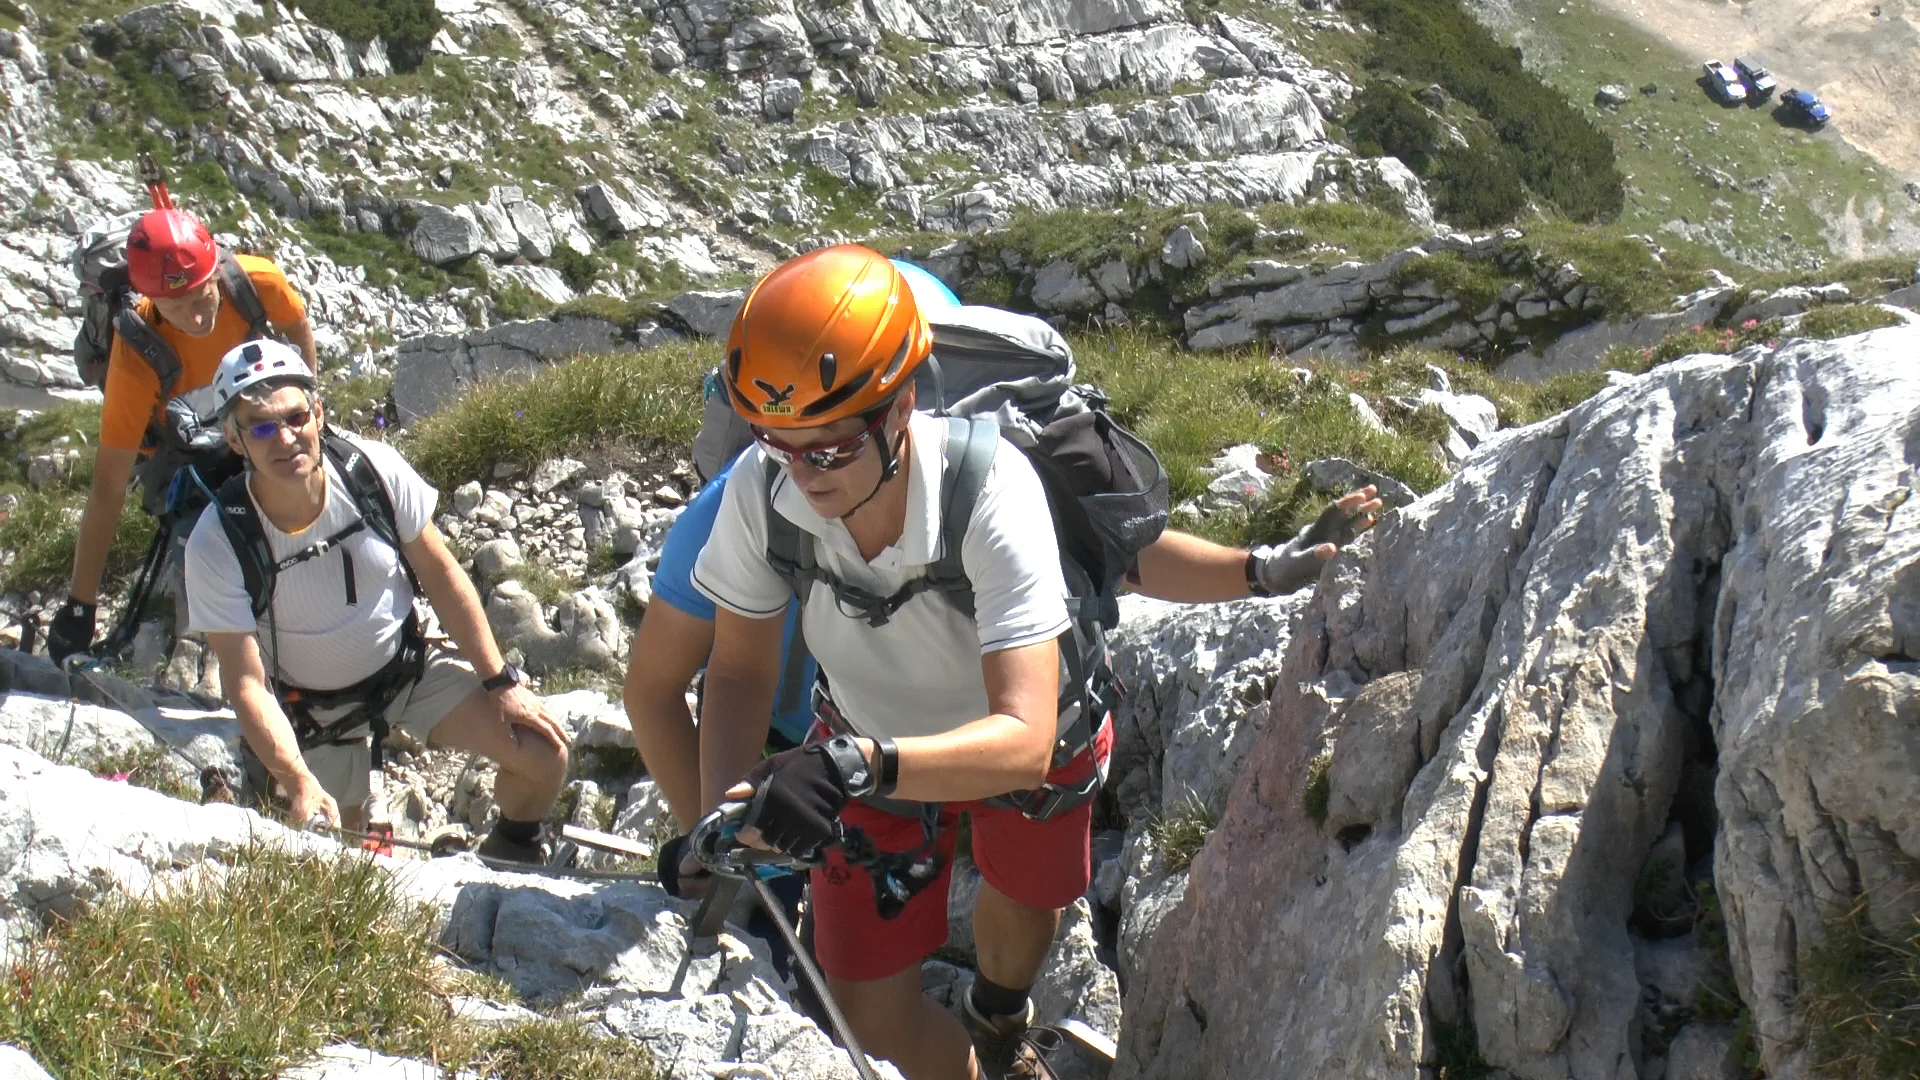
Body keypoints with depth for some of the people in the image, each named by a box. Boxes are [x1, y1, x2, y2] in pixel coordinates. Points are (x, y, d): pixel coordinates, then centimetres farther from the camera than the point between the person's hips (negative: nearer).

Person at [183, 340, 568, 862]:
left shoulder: (374, 468, -22)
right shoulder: (217, 543, -26)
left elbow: (441, 574, -8)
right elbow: (246, 683, -22)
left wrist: (501, 682, -8)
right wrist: (301, 785, -35)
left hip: (412, 667, 1)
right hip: (316, 711, -1)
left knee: (544, 753, -13)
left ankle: (510, 851, 18)